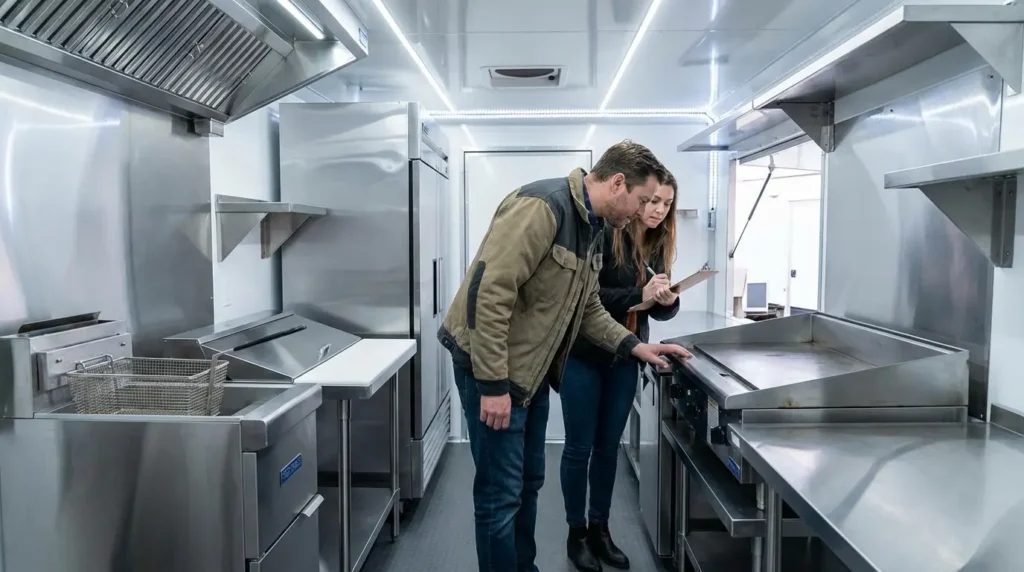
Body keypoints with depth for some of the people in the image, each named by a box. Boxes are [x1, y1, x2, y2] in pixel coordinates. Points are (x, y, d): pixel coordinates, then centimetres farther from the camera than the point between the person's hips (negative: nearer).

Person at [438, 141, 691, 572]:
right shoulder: (541, 206, -22)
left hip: (532, 369, 10)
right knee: (501, 493, 1)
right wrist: (493, 384, -27)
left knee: (528, 484, 20)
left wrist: (634, 346, 6)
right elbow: (488, 292, -28)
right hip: (492, 368, -9)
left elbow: (588, 309, 18)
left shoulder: (591, 228, 9)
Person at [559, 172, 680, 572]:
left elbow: (659, 310, 11)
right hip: (583, 356, -6)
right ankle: (576, 532, 22)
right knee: (580, 446, 6)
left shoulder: (659, 246, 6)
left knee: (609, 446, 15)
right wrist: (638, 295, -26)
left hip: (625, 359, 6)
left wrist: (669, 301, -11)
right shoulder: (605, 236, -14)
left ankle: (600, 528, 30)